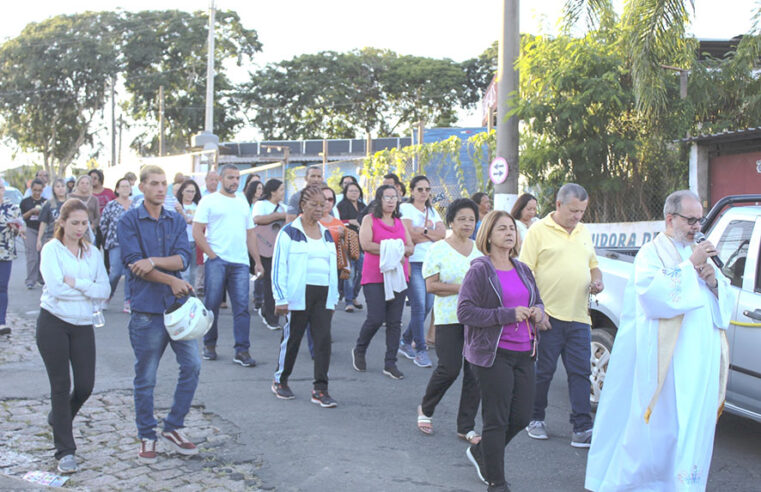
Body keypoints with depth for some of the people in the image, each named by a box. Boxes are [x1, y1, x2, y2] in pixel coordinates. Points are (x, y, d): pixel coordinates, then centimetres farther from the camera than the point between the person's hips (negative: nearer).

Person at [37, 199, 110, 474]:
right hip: (53, 324, -4)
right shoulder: (52, 249, -4)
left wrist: (76, 283, -14)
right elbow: (56, 288, -16)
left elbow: (105, 290, -1)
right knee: (61, 386, -1)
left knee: (85, 386, 3)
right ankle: (65, 451, 5)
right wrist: (89, 290, -9)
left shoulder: (92, 253, 8)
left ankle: (58, 419, 35)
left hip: (83, 325, 4)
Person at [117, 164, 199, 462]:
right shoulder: (129, 221, -2)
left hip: (178, 304, 4)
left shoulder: (176, 221, 11)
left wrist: (153, 261, -19)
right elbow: (134, 263, -11)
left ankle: (173, 429, 15)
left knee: (192, 365, 0)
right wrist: (172, 280, -12)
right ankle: (147, 437, 18)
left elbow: (184, 258, -3)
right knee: (146, 377, 3)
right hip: (147, 307, -4)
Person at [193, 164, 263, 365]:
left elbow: (250, 234, 21)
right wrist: (211, 254, -10)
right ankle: (209, 345, 18)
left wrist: (257, 261, 14)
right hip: (216, 261, -4)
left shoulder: (242, 202, 19)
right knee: (212, 304, 2)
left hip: (240, 262, 4)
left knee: (242, 306, -3)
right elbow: (197, 231, -2)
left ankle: (242, 350, -1)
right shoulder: (209, 200, 4)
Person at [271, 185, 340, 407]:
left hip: (323, 295, 5)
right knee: (292, 337, 5)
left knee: (323, 339, -4)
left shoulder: (326, 234, 17)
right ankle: (280, 381, 23)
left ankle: (320, 389, 0)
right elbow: (279, 266, -5)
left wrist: (333, 298, 17)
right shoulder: (289, 232, -1)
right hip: (298, 294, -5)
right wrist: (281, 298, -11)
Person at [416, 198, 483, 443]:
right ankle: (425, 409, 20)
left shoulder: (480, 250, 12)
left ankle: (466, 426, 12)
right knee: (449, 369, -8)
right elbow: (431, 285, -9)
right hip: (449, 318, -4)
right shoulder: (439, 249, -2)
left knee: (475, 372, 1)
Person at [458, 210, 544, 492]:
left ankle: (479, 452, 35)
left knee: (521, 418, 9)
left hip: (523, 353, 7)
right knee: (497, 420, -1)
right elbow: (465, 312, -14)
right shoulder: (479, 271, -7)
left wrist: (537, 311, -1)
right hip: (493, 355, -6)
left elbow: (537, 300, 25)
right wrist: (507, 315, -20)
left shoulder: (522, 270, 13)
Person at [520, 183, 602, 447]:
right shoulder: (538, 231, -3)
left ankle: (582, 428, 4)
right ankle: (535, 420, 22)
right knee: (543, 371, 4)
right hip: (548, 316, -5)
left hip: (579, 317, 5)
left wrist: (597, 281, 4)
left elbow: (593, 265, 28)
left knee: (580, 373, 2)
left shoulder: (584, 232, 16)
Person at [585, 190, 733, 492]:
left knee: (696, 427, 6)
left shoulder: (701, 253, 18)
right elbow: (654, 294, -21)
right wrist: (689, 266, -17)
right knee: (659, 423, -2)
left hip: (702, 361, 6)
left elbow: (727, 303, 16)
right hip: (668, 362, -6)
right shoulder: (652, 253, -2)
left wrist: (714, 281, -4)